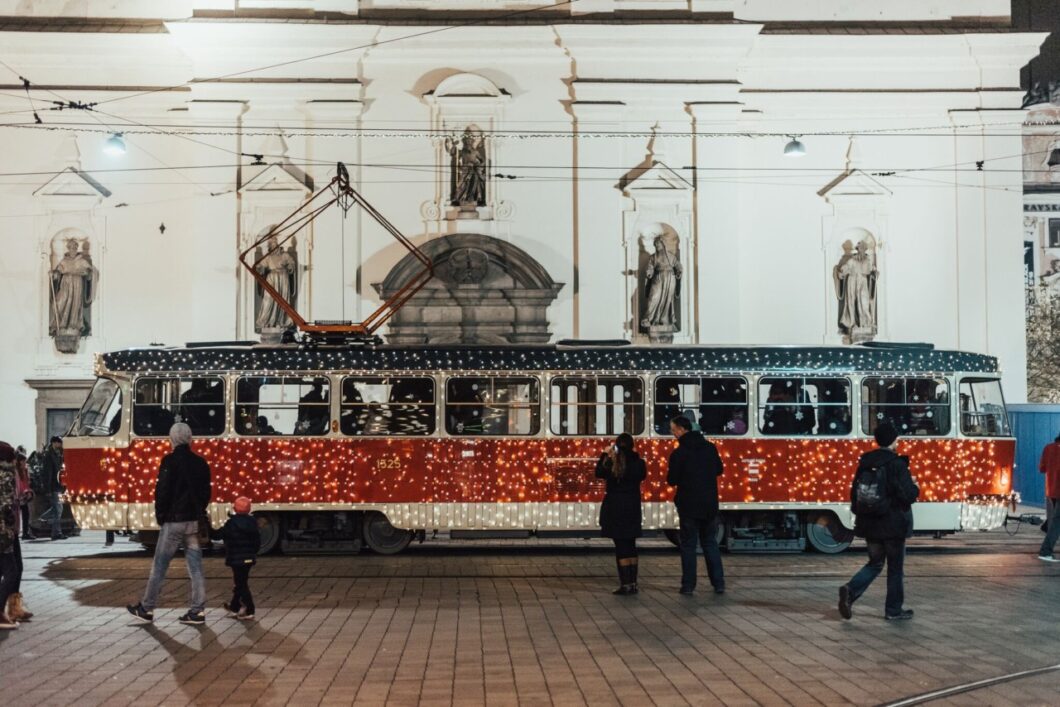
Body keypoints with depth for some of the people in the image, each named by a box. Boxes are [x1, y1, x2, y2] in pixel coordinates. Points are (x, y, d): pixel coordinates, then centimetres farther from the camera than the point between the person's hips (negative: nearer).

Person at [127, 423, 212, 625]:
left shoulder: (170, 461, -11)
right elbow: (206, 492, 12)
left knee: (160, 566, 4)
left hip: (174, 520, -5)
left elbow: (162, 491, -13)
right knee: (195, 567, 5)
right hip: (195, 521, 5)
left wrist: (160, 515, -1)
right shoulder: (201, 463, 7)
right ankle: (198, 611, 4)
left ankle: (147, 609, 12)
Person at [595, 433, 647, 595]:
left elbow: (599, 473, 3)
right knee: (631, 546, 13)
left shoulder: (613, 463, -13)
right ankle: (633, 583, 15)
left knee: (621, 546, 0)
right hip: (633, 507, 4)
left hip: (615, 507, -4)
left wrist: (605, 455, 8)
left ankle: (625, 584, -1)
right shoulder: (638, 463, -5)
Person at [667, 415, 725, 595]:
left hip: (689, 506, -4)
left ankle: (688, 585, 5)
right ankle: (719, 584, 11)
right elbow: (719, 470, 14)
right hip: (710, 504, 4)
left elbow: (672, 480, -9)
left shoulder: (679, 453, -14)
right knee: (711, 543, 14)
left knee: (688, 545, 5)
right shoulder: (710, 447, 2)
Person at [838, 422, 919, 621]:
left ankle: (850, 590, -6)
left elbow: (854, 492, 11)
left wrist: (860, 516, 24)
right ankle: (894, 610, 16)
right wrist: (915, 488, 4)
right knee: (895, 567, 8)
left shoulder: (865, 463, 4)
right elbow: (908, 495, -19)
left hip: (870, 524, 6)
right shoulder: (896, 464, -15)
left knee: (875, 563, 16)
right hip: (893, 525, -6)